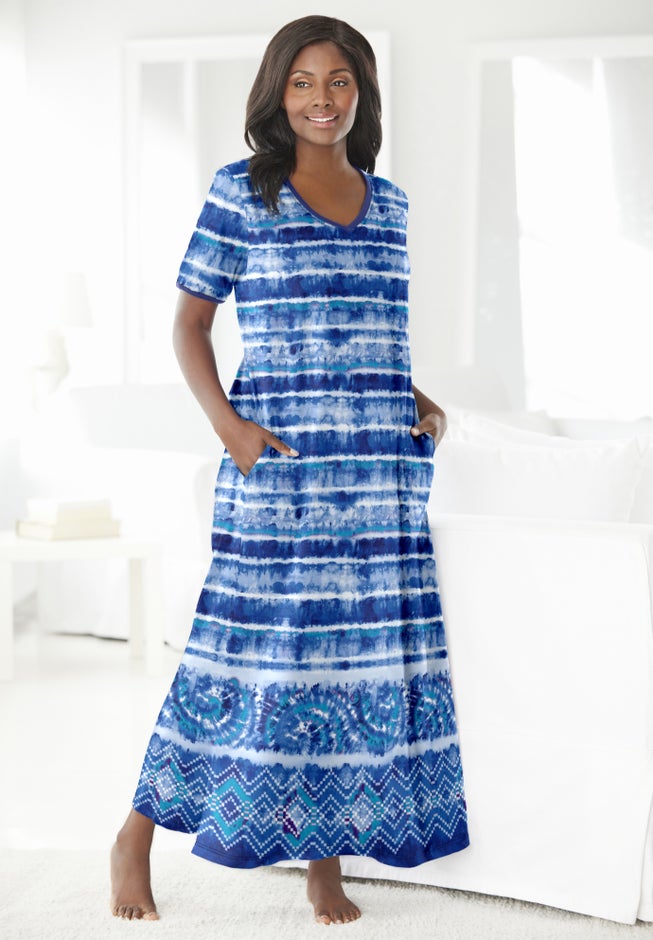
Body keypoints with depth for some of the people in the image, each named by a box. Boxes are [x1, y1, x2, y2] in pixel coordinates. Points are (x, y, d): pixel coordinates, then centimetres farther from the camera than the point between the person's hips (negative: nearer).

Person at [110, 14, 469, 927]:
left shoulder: (389, 202, 14)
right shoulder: (243, 191, 0)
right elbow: (190, 319, 0)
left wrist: (419, 402, 6)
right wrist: (226, 422, -14)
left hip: (384, 463, 5)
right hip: (280, 459, -4)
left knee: (366, 649, 4)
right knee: (262, 645, -3)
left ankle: (327, 862, 17)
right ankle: (137, 836, 14)